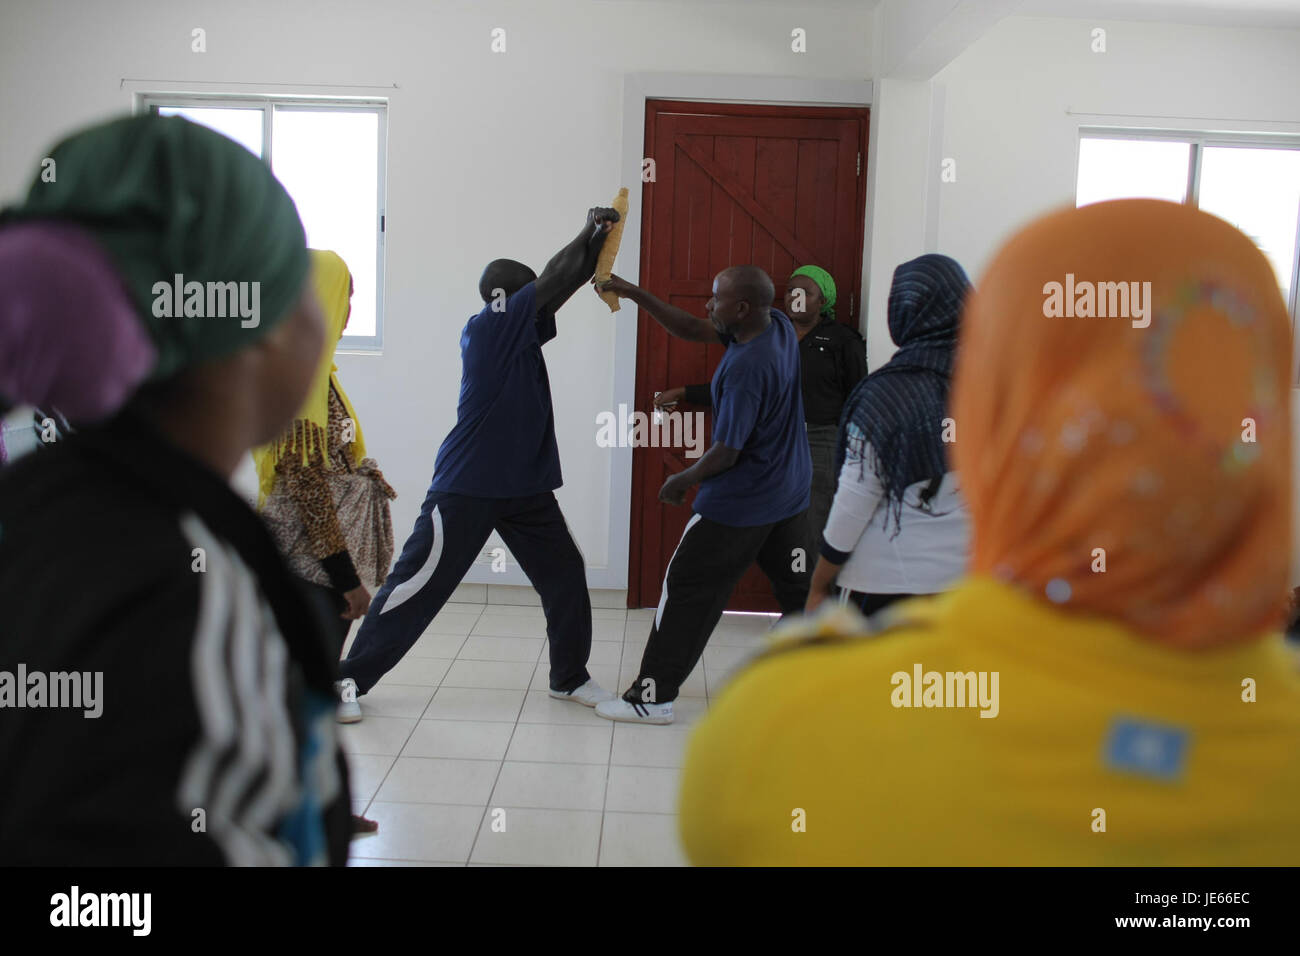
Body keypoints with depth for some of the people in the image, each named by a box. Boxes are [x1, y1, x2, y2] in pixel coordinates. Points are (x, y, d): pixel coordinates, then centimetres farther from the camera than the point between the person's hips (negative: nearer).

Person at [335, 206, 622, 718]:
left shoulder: (519, 332, 8)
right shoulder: (486, 328, -14)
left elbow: (566, 283, 13)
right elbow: (557, 277, -14)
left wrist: (596, 241, -1)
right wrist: (588, 231, -1)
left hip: (526, 487, 8)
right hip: (468, 488, -8)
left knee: (565, 574, 10)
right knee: (417, 585, -3)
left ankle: (570, 677, 26)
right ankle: (350, 678, 10)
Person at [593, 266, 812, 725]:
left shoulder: (746, 367, -26)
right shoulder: (779, 325, 0)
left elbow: (727, 451, -22)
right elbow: (693, 331, 9)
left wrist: (683, 481, -4)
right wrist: (636, 295, 3)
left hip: (739, 505, -9)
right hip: (791, 497, 9)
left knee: (688, 591, 2)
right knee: (799, 591, 16)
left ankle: (653, 697, 9)